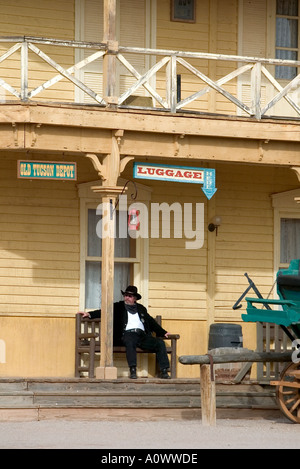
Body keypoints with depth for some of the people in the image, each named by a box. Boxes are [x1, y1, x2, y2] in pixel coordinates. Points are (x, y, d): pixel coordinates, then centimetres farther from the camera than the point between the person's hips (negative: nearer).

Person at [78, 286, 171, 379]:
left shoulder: (141, 308, 28)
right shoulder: (118, 307, 20)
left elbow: (151, 322, 30)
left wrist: (163, 332, 21)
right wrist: (90, 314, -1)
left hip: (142, 335, 4)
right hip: (128, 334, -4)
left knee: (160, 343, -19)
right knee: (130, 342, -39)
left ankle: (164, 371, -21)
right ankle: (132, 370, -44)